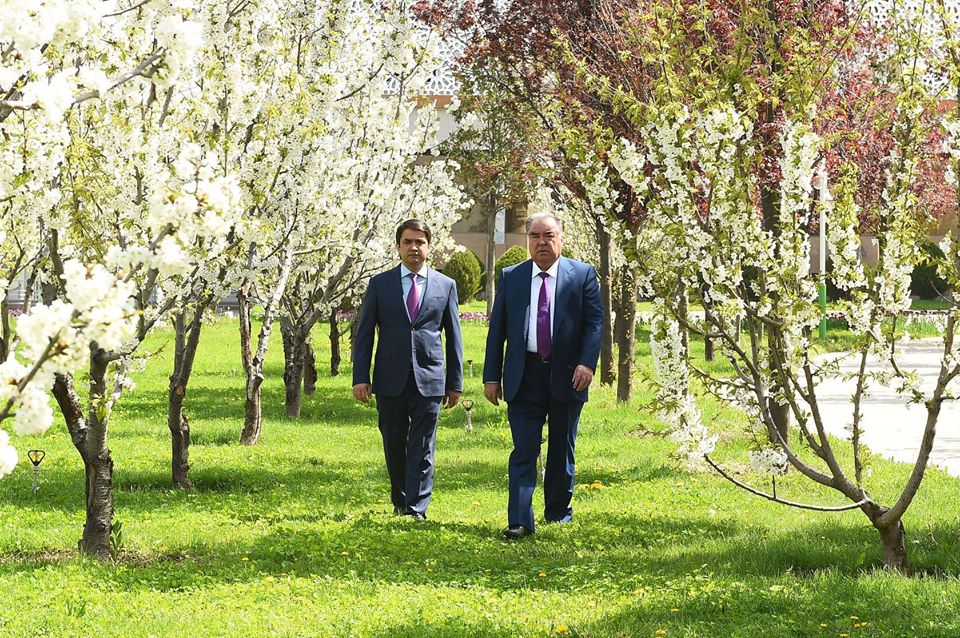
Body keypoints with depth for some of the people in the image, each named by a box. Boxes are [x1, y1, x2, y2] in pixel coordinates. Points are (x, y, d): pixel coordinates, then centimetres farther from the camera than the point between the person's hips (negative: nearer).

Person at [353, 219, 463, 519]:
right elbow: (364, 333, 4)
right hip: (390, 380, 1)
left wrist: (455, 382, 6)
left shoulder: (445, 285, 6)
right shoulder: (380, 284, 5)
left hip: (429, 379, -1)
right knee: (394, 446, 9)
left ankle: (416, 509, -4)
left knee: (422, 449, -5)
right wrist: (360, 377, -4)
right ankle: (399, 500, 27)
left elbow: (453, 337, 9)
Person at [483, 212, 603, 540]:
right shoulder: (511, 277, 6)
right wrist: (491, 376, 1)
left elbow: (595, 322, -2)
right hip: (524, 376, 0)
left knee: (562, 449, 12)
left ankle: (558, 511, 27)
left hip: (567, 375, 0)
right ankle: (520, 521, -9)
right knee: (524, 451, -6)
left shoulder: (583, 275, 2)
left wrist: (587, 363, -16)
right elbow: (497, 329, 7)